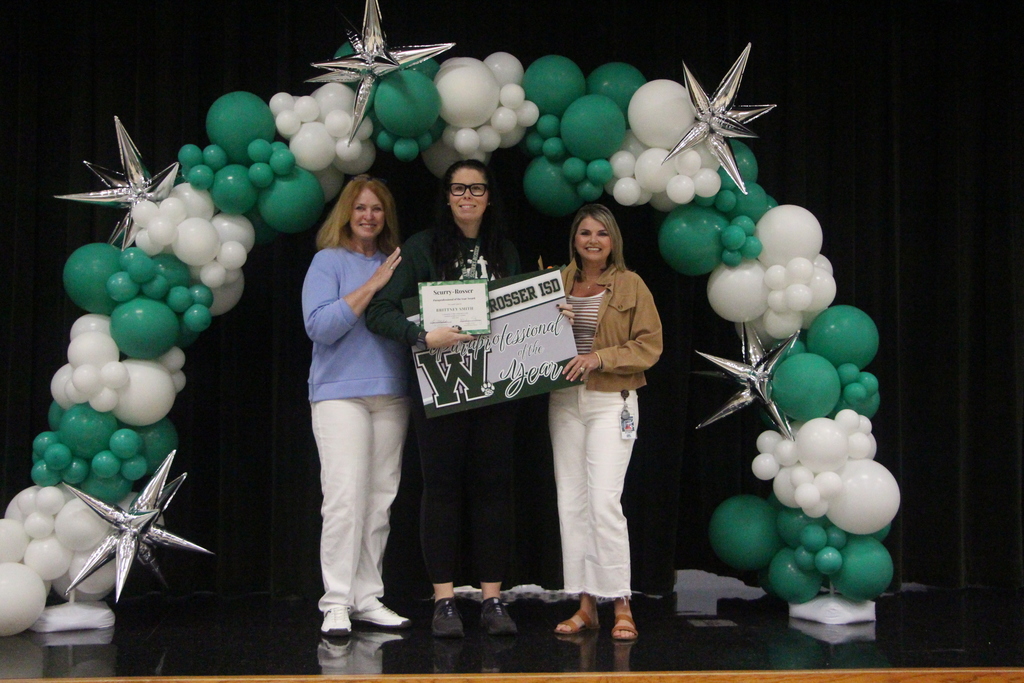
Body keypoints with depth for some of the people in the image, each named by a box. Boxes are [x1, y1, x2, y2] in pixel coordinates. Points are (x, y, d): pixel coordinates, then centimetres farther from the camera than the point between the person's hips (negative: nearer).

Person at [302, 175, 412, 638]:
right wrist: (372, 286, -12)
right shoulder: (328, 261, 2)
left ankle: (368, 599, 12)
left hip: (391, 395, 5)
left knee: (380, 500, 5)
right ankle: (336, 603, -5)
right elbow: (320, 326, -11)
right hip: (340, 393, -5)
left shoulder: (398, 262, 14)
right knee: (345, 498, -11)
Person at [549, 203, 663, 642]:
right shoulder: (558, 282, 11)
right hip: (565, 401, 5)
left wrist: (600, 358, -15)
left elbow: (649, 346, -4)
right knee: (570, 502, 5)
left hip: (611, 402, -4)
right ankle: (585, 604, 13)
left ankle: (621, 605, -2)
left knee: (604, 502, -13)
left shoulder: (630, 285, 0)